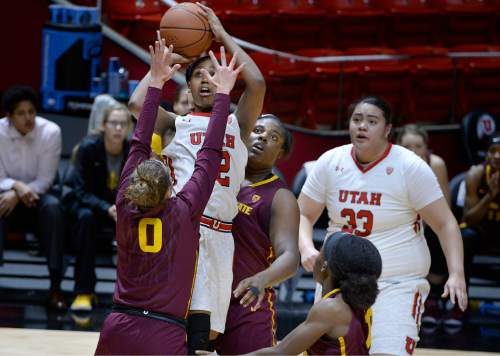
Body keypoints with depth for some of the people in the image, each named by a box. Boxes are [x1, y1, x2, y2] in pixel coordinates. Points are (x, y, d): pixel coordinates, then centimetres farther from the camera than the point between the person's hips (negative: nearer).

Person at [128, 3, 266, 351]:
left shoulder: (238, 124, 17)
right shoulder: (177, 124, 16)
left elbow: (257, 83, 0)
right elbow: (138, 103, -2)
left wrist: (222, 34, 6)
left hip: (218, 236, 1)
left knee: (199, 336, -1)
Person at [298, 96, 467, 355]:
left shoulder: (410, 168, -10)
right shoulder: (330, 163, 0)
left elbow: (445, 224, -9)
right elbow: (303, 215, 5)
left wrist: (456, 274, -22)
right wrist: (306, 249, -16)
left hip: (398, 283, -4)